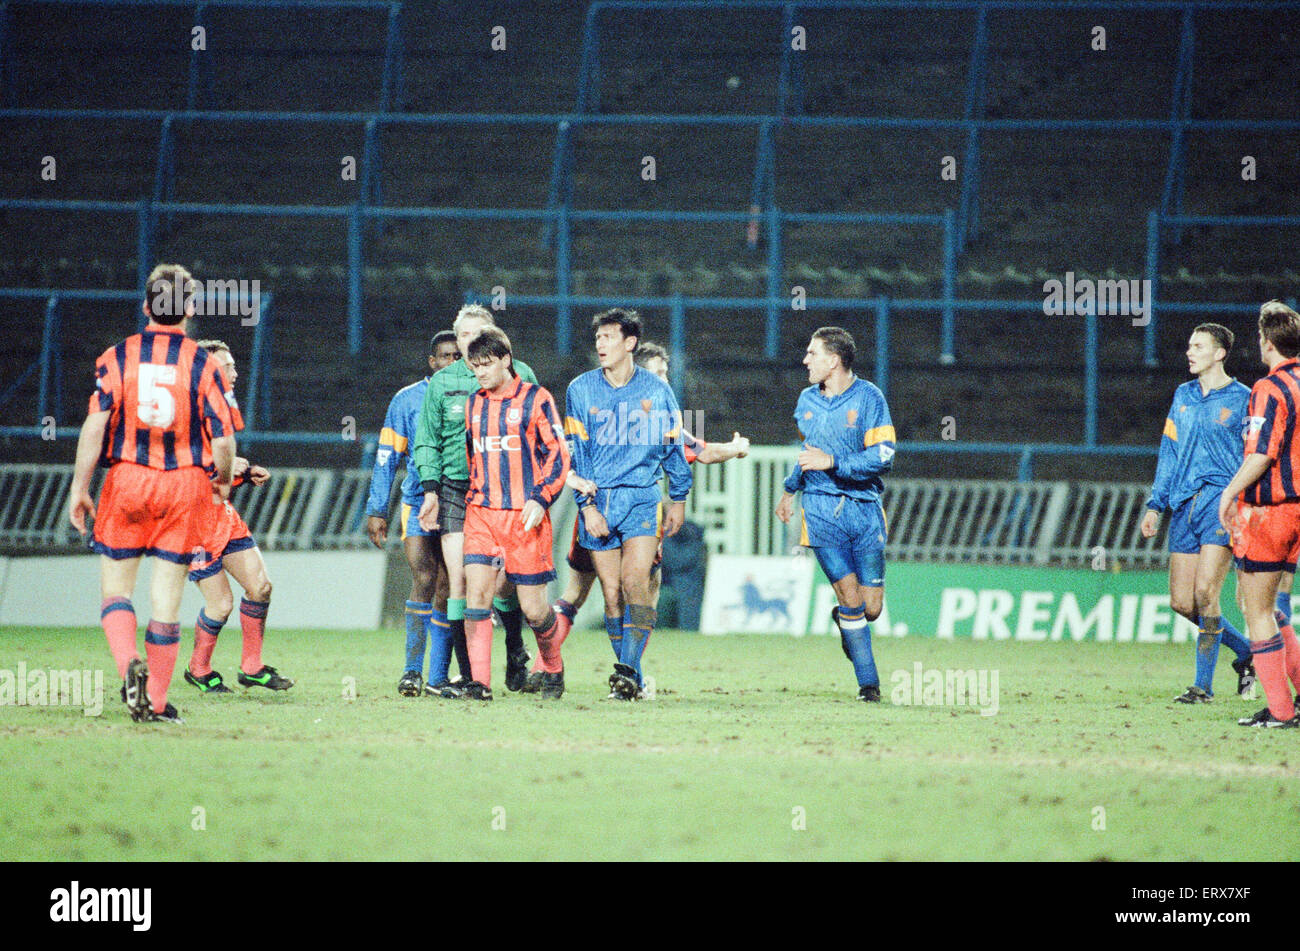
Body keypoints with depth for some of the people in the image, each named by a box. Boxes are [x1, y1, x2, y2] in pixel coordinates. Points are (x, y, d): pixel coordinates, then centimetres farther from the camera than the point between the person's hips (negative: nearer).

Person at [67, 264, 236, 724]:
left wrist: (80, 487, -4)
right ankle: (156, 702, 7)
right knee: (166, 597, 6)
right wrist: (223, 481, 15)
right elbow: (224, 439, -5)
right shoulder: (202, 363, -3)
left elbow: (95, 424, -9)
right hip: (185, 484, 0)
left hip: (127, 479, 0)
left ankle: (130, 665, -18)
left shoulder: (118, 357, -2)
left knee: (115, 588, 9)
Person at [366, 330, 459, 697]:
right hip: (418, 502, -1)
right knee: (424, 577, -15)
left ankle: (438, 677, 6)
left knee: (445, 590, 1)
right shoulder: (407, 400, 4)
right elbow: (387, 457, 7)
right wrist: (376, 510, 3)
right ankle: (413, 669, -9)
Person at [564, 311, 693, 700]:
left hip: (642, 497, -1)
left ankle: (628, 669, -19)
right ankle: (629, 679, 9)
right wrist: (587, 505, -5)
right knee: (611, 592, 1)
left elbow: (673, 445, 13)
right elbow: (576, 452, 3)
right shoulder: (581, 390, 3)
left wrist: (678, 499, 15)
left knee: (635, 583, -17)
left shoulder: (656, 390, 3)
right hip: (599, 501, 1)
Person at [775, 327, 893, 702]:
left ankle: (843, 618, 35)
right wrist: (790, 489, 35)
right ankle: (868, 682, -3)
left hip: (865, 509, -2)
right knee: (851, 598, -11)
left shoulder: (868, 398, -5)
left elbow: (883, 457, -12)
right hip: (822, 508, 2)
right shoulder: (807, 401, 10)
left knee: (871, 607, -2)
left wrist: (833, 462, -18)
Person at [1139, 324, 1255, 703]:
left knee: (1205, 591, -16)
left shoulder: (1241, 400, 0)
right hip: (1184, 506, 6)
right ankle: (1246, 653, 22)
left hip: (1222, 502, -6)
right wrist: (1156, 504, 15)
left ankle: (1204, 685, -8)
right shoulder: (1183, 396, 16)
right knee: (1181, 601, 2)